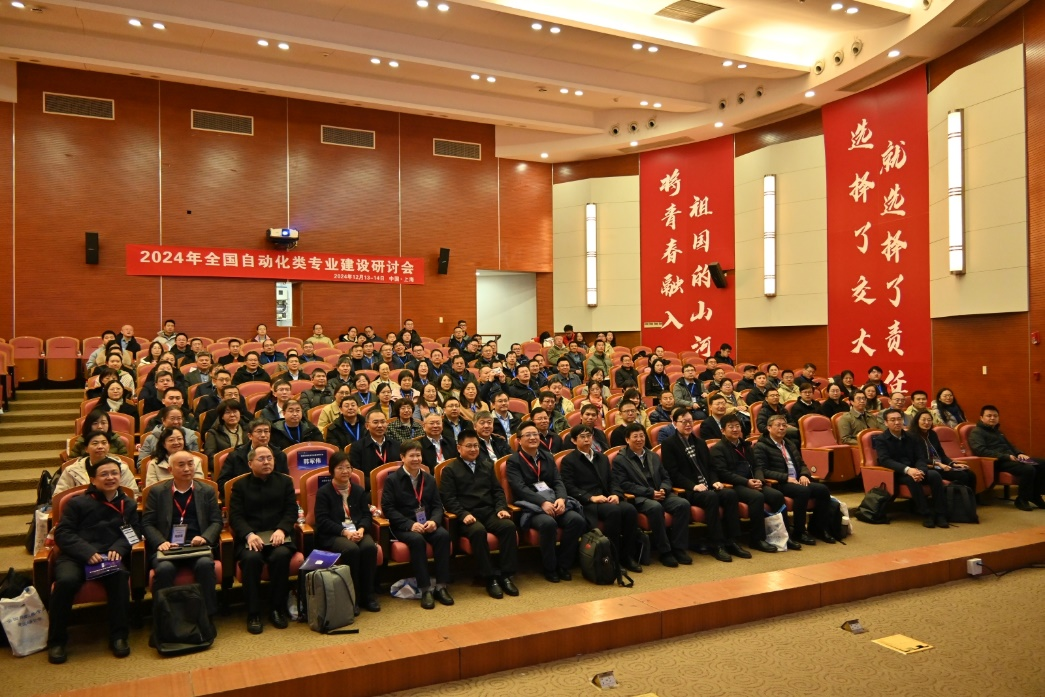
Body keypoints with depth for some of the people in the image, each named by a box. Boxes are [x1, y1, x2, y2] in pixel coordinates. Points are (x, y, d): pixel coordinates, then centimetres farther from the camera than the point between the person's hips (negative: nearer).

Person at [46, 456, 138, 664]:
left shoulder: (128, 504, 16)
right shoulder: (77, 503, 8)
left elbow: (133, 533, 10)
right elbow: (62, 533, 0)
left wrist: (117, 549, -13)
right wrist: (87, 552, -17)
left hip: (109, 557, 1)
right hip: (75, 556, -1)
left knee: (119, 575, -33)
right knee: (66, 580, -34)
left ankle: (118, 636, -20)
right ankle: (56, 640, -12)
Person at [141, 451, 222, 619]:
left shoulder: (207, 491, 15)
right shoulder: (157, 492, 13)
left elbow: (217, 521, 11)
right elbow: (147, 523, 8)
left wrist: (205, 537, -10)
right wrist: (161, 542, -11)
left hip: (197, 545, 0)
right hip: (167, 546, 0)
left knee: (205, 564, -32)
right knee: (164, 568, -33)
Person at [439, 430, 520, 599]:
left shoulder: (487, 466, 23)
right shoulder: (450, 470, 7)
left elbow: (498, 490, 19)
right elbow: (448, 498, -2)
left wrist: (501, 508, 0)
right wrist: (464, 514, -17)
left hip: (489, 512, 4)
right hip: (467, 515, -4)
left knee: (509, 526, -26)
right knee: (478, 531, -37)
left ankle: (506, 575, -19)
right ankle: (490, 577, -26)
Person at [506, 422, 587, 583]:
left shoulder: (547, 457, 18)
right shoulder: (513, 461, 1)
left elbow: (558, 482, 9)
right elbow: (520, 488, -12)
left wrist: (561, 499, -13)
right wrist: (543, 502, -24)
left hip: (554, 502, 5)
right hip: (531, 506, -5)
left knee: (577, 519, -23)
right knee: (548, 523, -36)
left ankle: (563, 564, -6)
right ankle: (549, 568, -13)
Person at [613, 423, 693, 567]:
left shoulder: (654, 456, 23)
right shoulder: (620, 460, 4)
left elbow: (666, 478, 21)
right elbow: (624, 485, -7)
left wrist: (663, 489, -4)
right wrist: (650, 493, -15)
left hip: (660, 495, 6)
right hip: (638, 498, -5)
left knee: (683, 504, -22)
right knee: (655, 507, -37)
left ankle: (678, 548, -14)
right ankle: (664, 551, -25)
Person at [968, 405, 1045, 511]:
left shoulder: (997, 431, 27)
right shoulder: (976, 432, -4)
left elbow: (1010, 445, 33)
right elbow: (981, 451, -19)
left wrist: (1020, 453, 9)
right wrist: (1006, 456, -23)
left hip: (1011, 458, 10)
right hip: (998, 462, -10)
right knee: (1028, 469, -30)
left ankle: (1035, 495, 7)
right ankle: (1022, 499, -13)